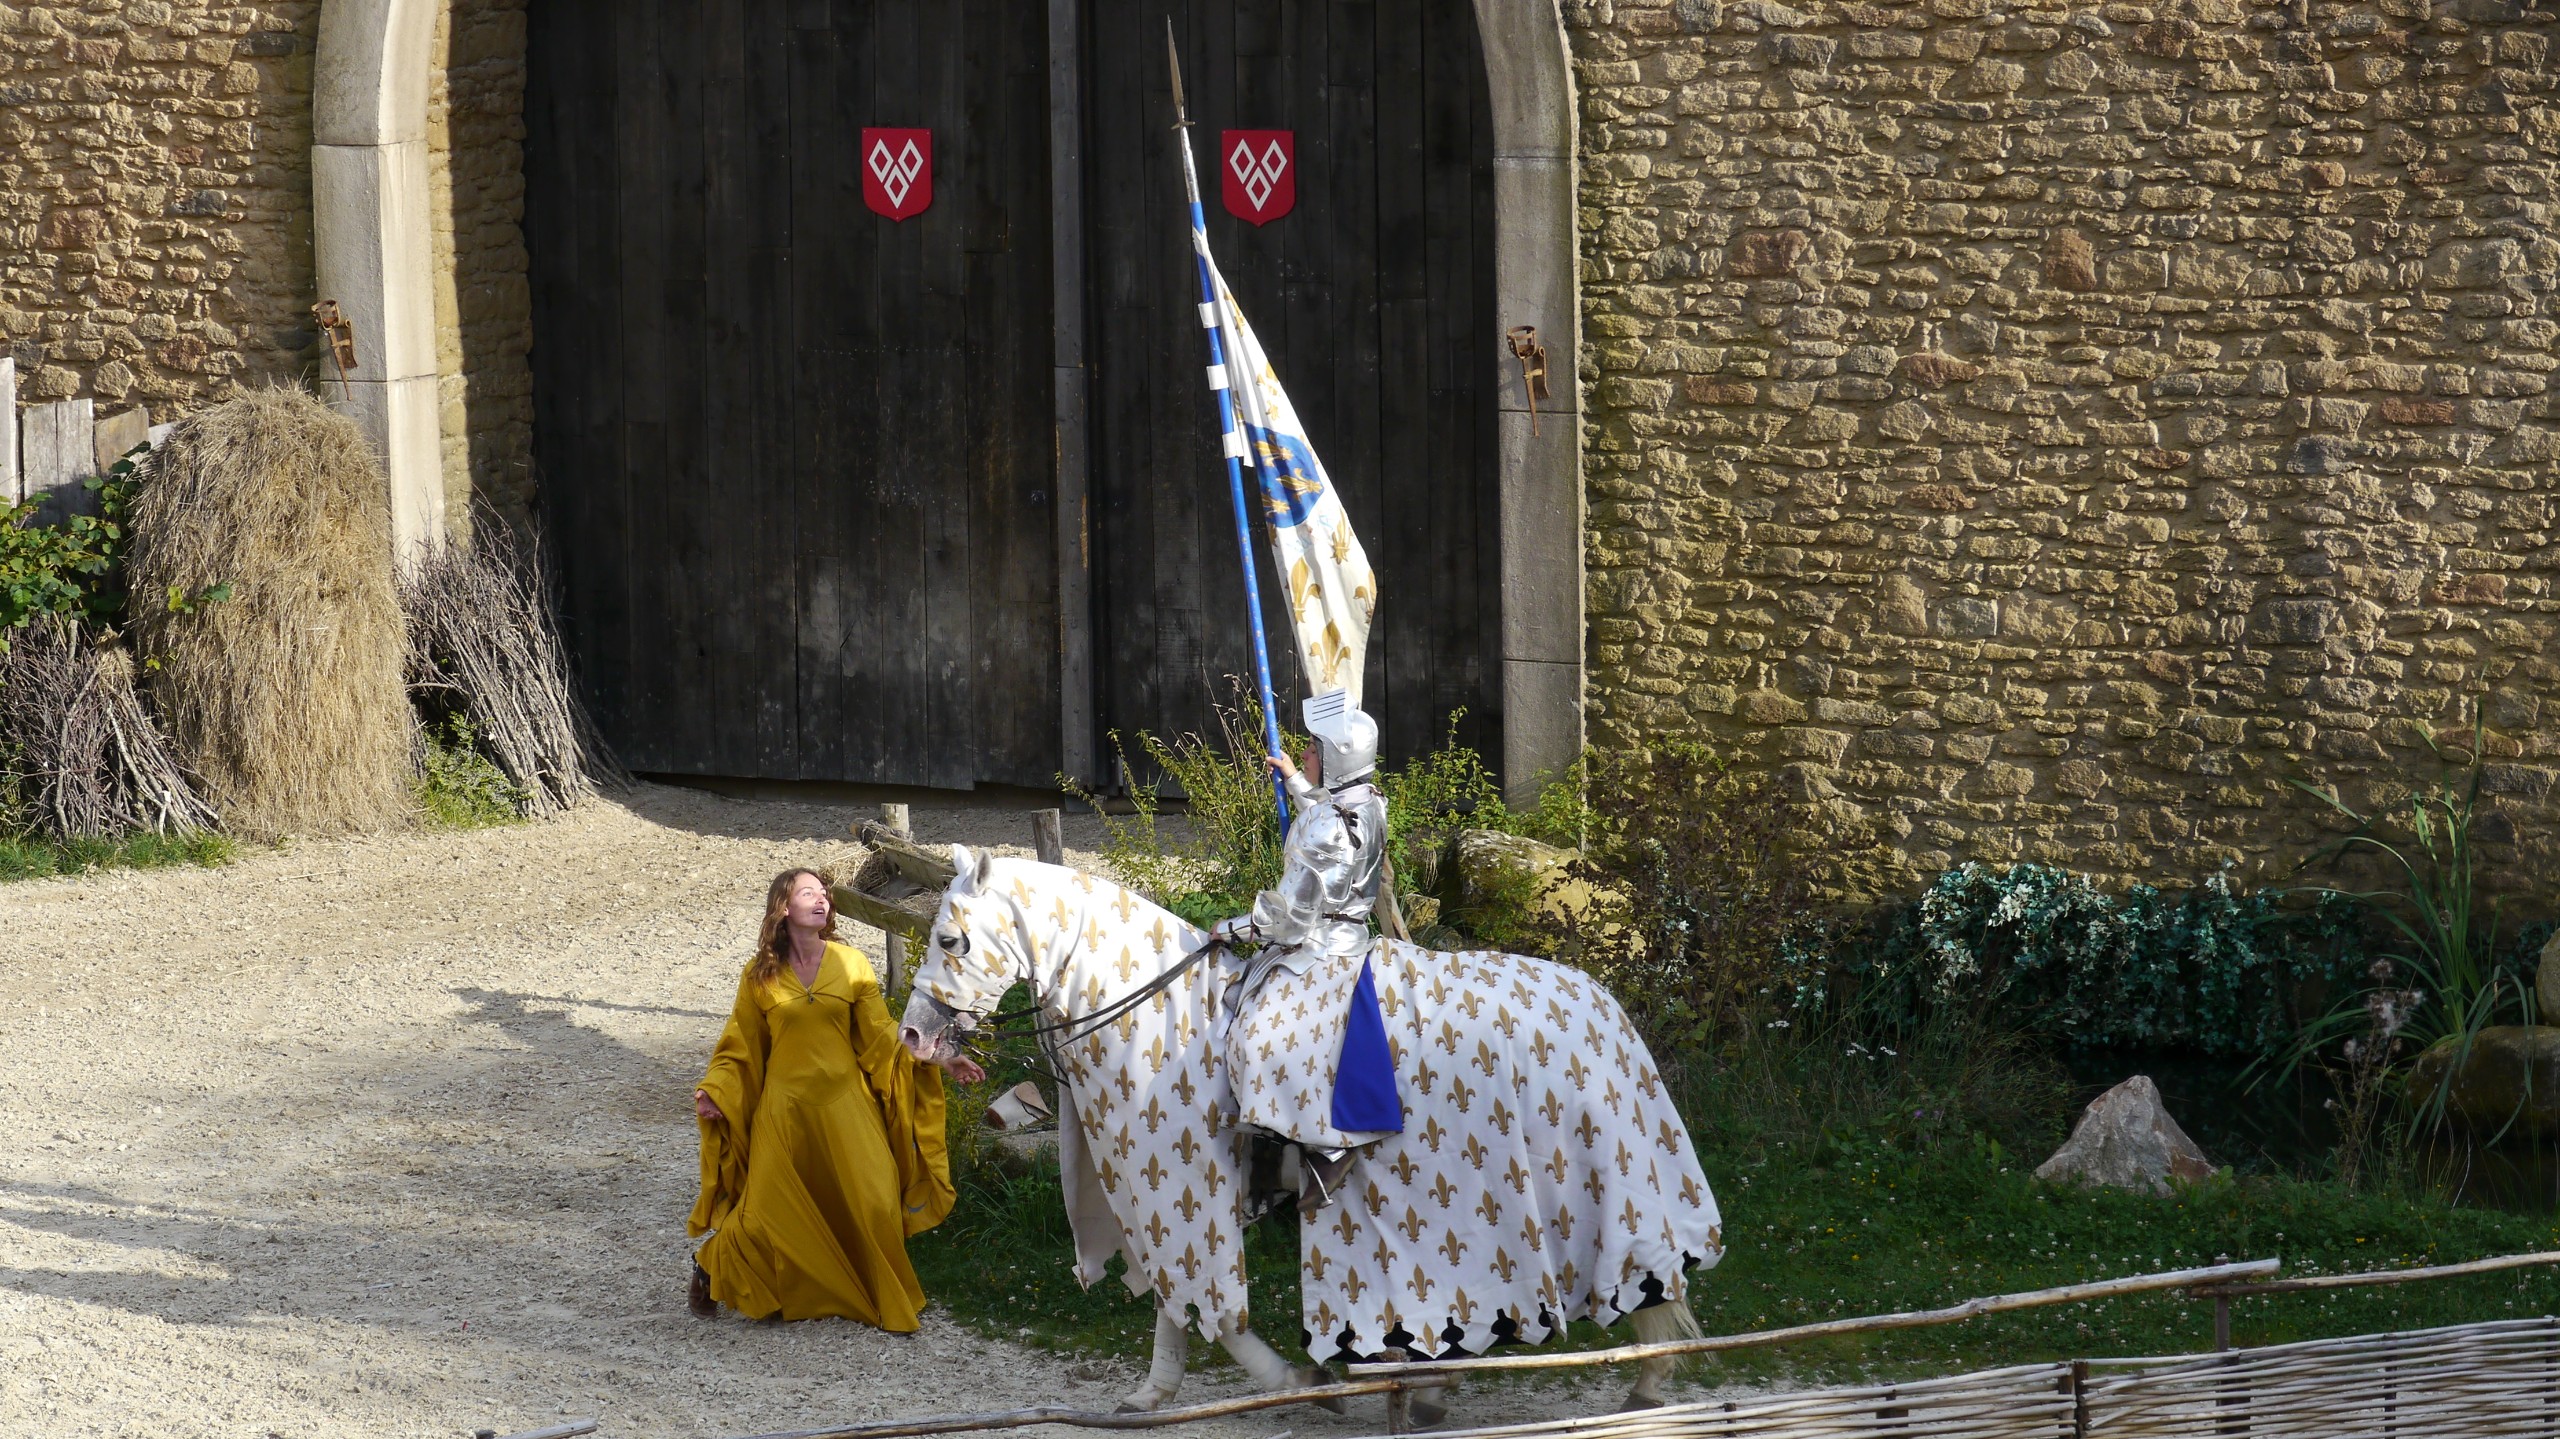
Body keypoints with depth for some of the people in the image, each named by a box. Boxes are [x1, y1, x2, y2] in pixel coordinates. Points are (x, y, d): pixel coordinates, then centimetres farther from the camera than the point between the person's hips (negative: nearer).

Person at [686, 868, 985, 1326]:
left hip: (844, 1104, 1)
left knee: (872, 1204, -9)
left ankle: (884, 1302, 11)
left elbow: (882, 1041, 5)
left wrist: (938, 1062, -5)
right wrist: (714, 1093, -9)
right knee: (769, 1214, -3)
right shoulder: (761, 975, 2)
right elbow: (740, 1050, 7)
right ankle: (711, 1266, 26)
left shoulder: (850, 964, 3)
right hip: (785, 1107, -1)